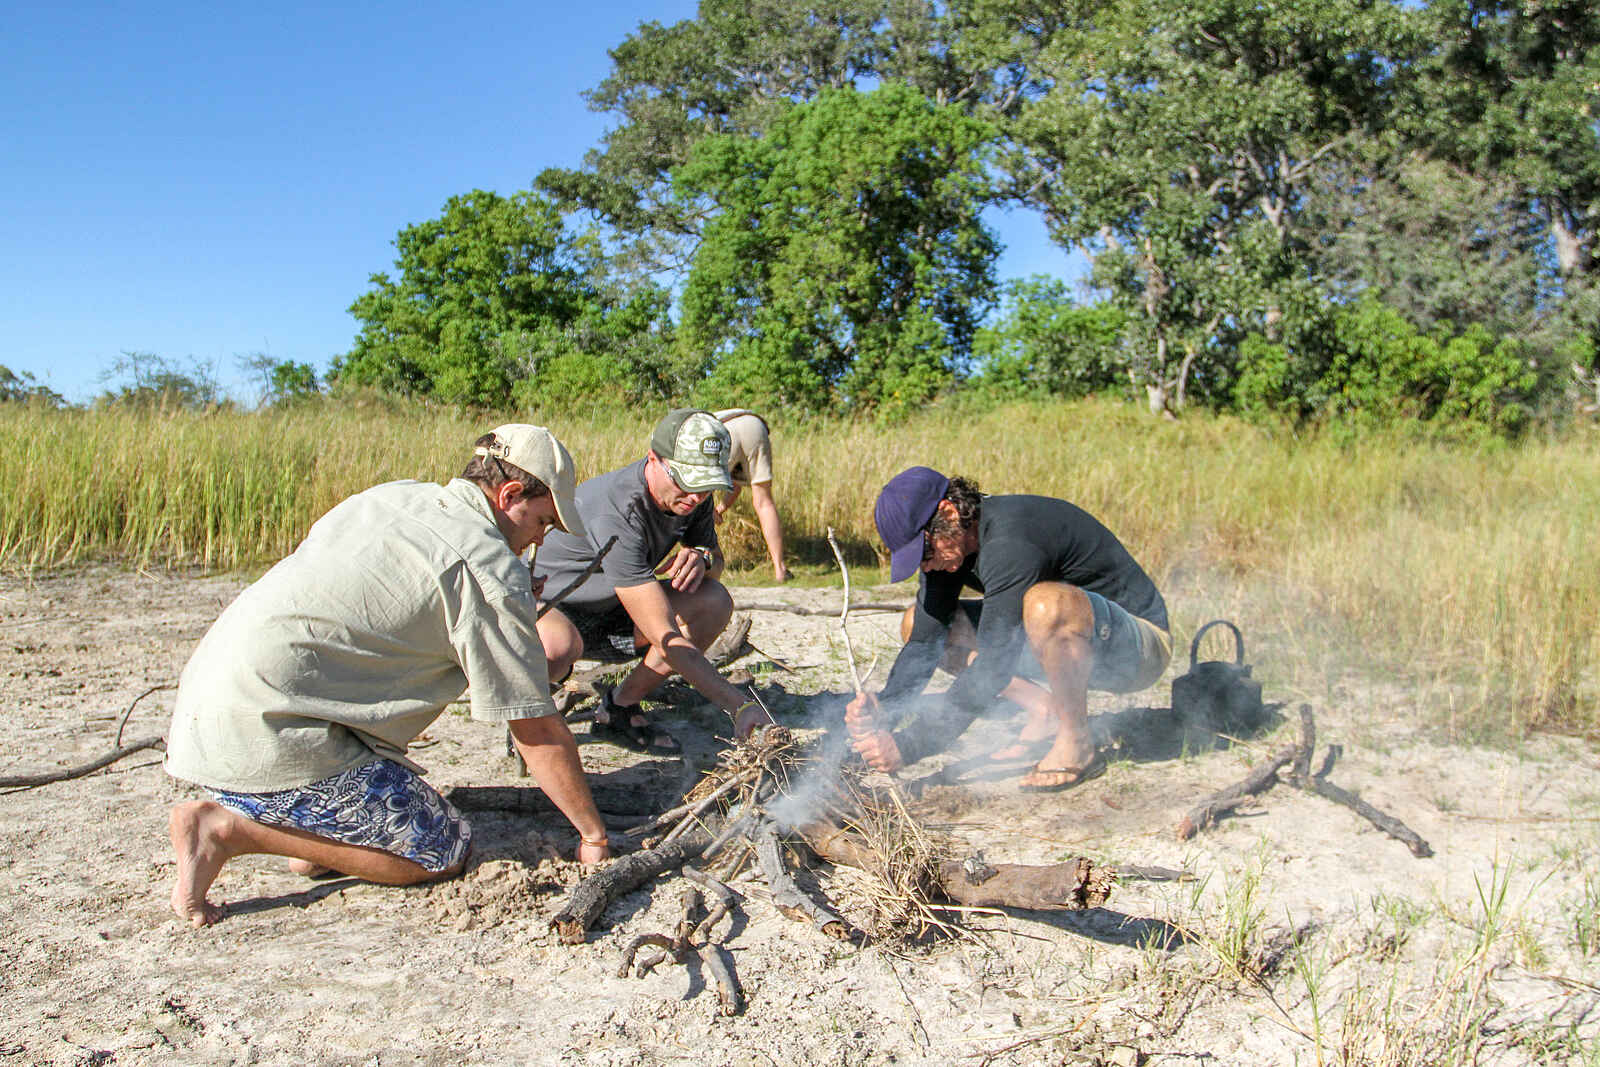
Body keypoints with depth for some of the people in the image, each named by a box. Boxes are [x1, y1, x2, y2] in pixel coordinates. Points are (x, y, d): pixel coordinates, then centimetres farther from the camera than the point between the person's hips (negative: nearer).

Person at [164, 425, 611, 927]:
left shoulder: (397, 496, 14)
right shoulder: (491, 568, -11)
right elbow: (539, 732, -7)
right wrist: (595, 836, 5)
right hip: (265, 734, -10)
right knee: (443, 851, -3)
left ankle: (319, 826, 14)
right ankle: (230, 828, -6)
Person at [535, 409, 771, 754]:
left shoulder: (690, 496, -11)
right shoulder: (615, 511, -35)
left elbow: (716, 562, 9)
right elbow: (665, 638, -37)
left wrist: (702, 556, -17)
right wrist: (739, 706, -39)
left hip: (612, 611, 7)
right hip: (546, 603, -7)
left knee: (714, 601, -13)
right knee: (557, 648, -42)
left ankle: (619, 709, -2)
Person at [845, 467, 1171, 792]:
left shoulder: (1010, 540, -30)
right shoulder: (949, 542, -3)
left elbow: (993, 667, -34)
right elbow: (924, 642, -2)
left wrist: (909, 746, -33)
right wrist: (884, 703, -20)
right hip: (1068, 646, 8)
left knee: (1048, 603, -42)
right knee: (915, 624, 2)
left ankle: (1076, 744, -20)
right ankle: (1043, 709, 1)